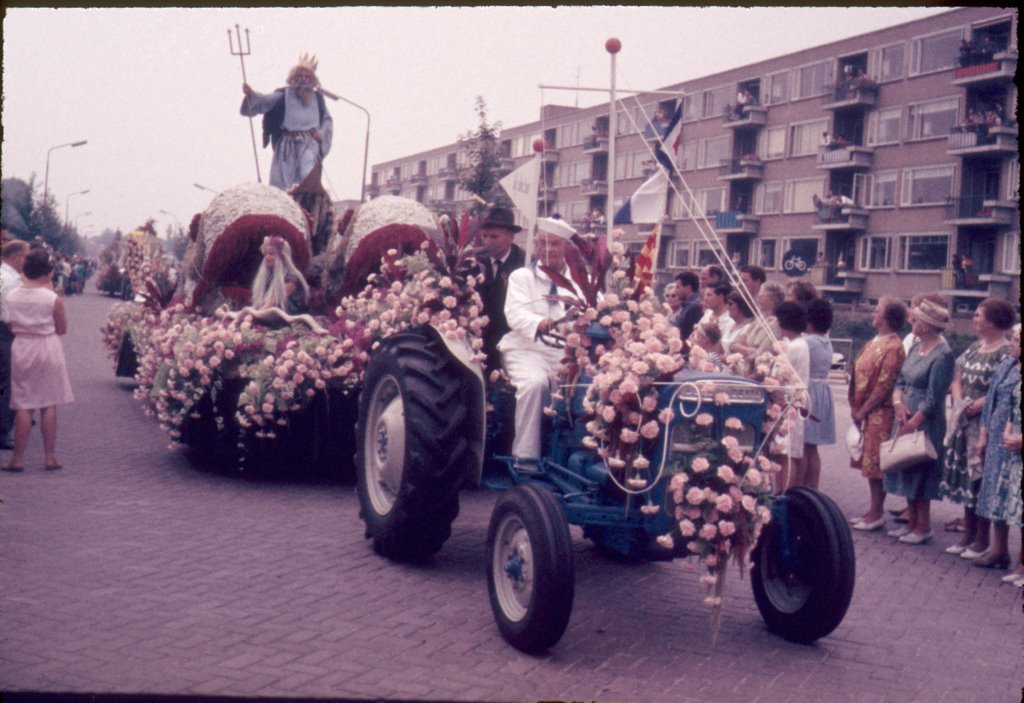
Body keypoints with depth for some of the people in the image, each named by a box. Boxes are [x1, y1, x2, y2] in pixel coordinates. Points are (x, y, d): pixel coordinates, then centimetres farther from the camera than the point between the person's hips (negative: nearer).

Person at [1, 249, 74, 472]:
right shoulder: (52, 299, -11)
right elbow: (62, 328, -1)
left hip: (22, 349, 2)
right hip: (48, 349, -2)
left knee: (24, 406, 6)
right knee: (49, 405, 6)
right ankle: (50, 457, 9)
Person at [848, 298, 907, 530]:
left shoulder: (893, 348, -15)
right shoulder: (874, 343, 13)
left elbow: (884, 386, -18)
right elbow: (859, 375, 15)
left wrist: (862, 411, -14)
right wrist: (855, 407, 6)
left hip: (880, 413, -9)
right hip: (865, 412, 9)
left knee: (876, 465, -3)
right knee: (869, 463, 13)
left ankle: (876, 514, 4)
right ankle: (874, 511, 21)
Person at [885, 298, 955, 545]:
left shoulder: (942, 355, -16)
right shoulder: (916, 347, 8)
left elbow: (933, 399, -18)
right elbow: (900, 380, 12)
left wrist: (912, 424, -17)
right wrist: (899, 403, -7)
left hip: (925, 423, -8)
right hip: (906, 419, 8)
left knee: (920, 474, 0)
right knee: (906, 471, 13)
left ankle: (924, 528, 11)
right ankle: (912, 523, 23)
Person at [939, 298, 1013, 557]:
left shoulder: (1006, 353, -12)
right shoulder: (974, 348, 13)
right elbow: (958, 380, 17)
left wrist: (979, 404, -20)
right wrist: (959, 401, 0)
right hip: (965, 423, 8)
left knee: (981, 477, -2)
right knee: (965, 476, 12)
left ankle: (982, 539, 10)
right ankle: (968, 534, 24)